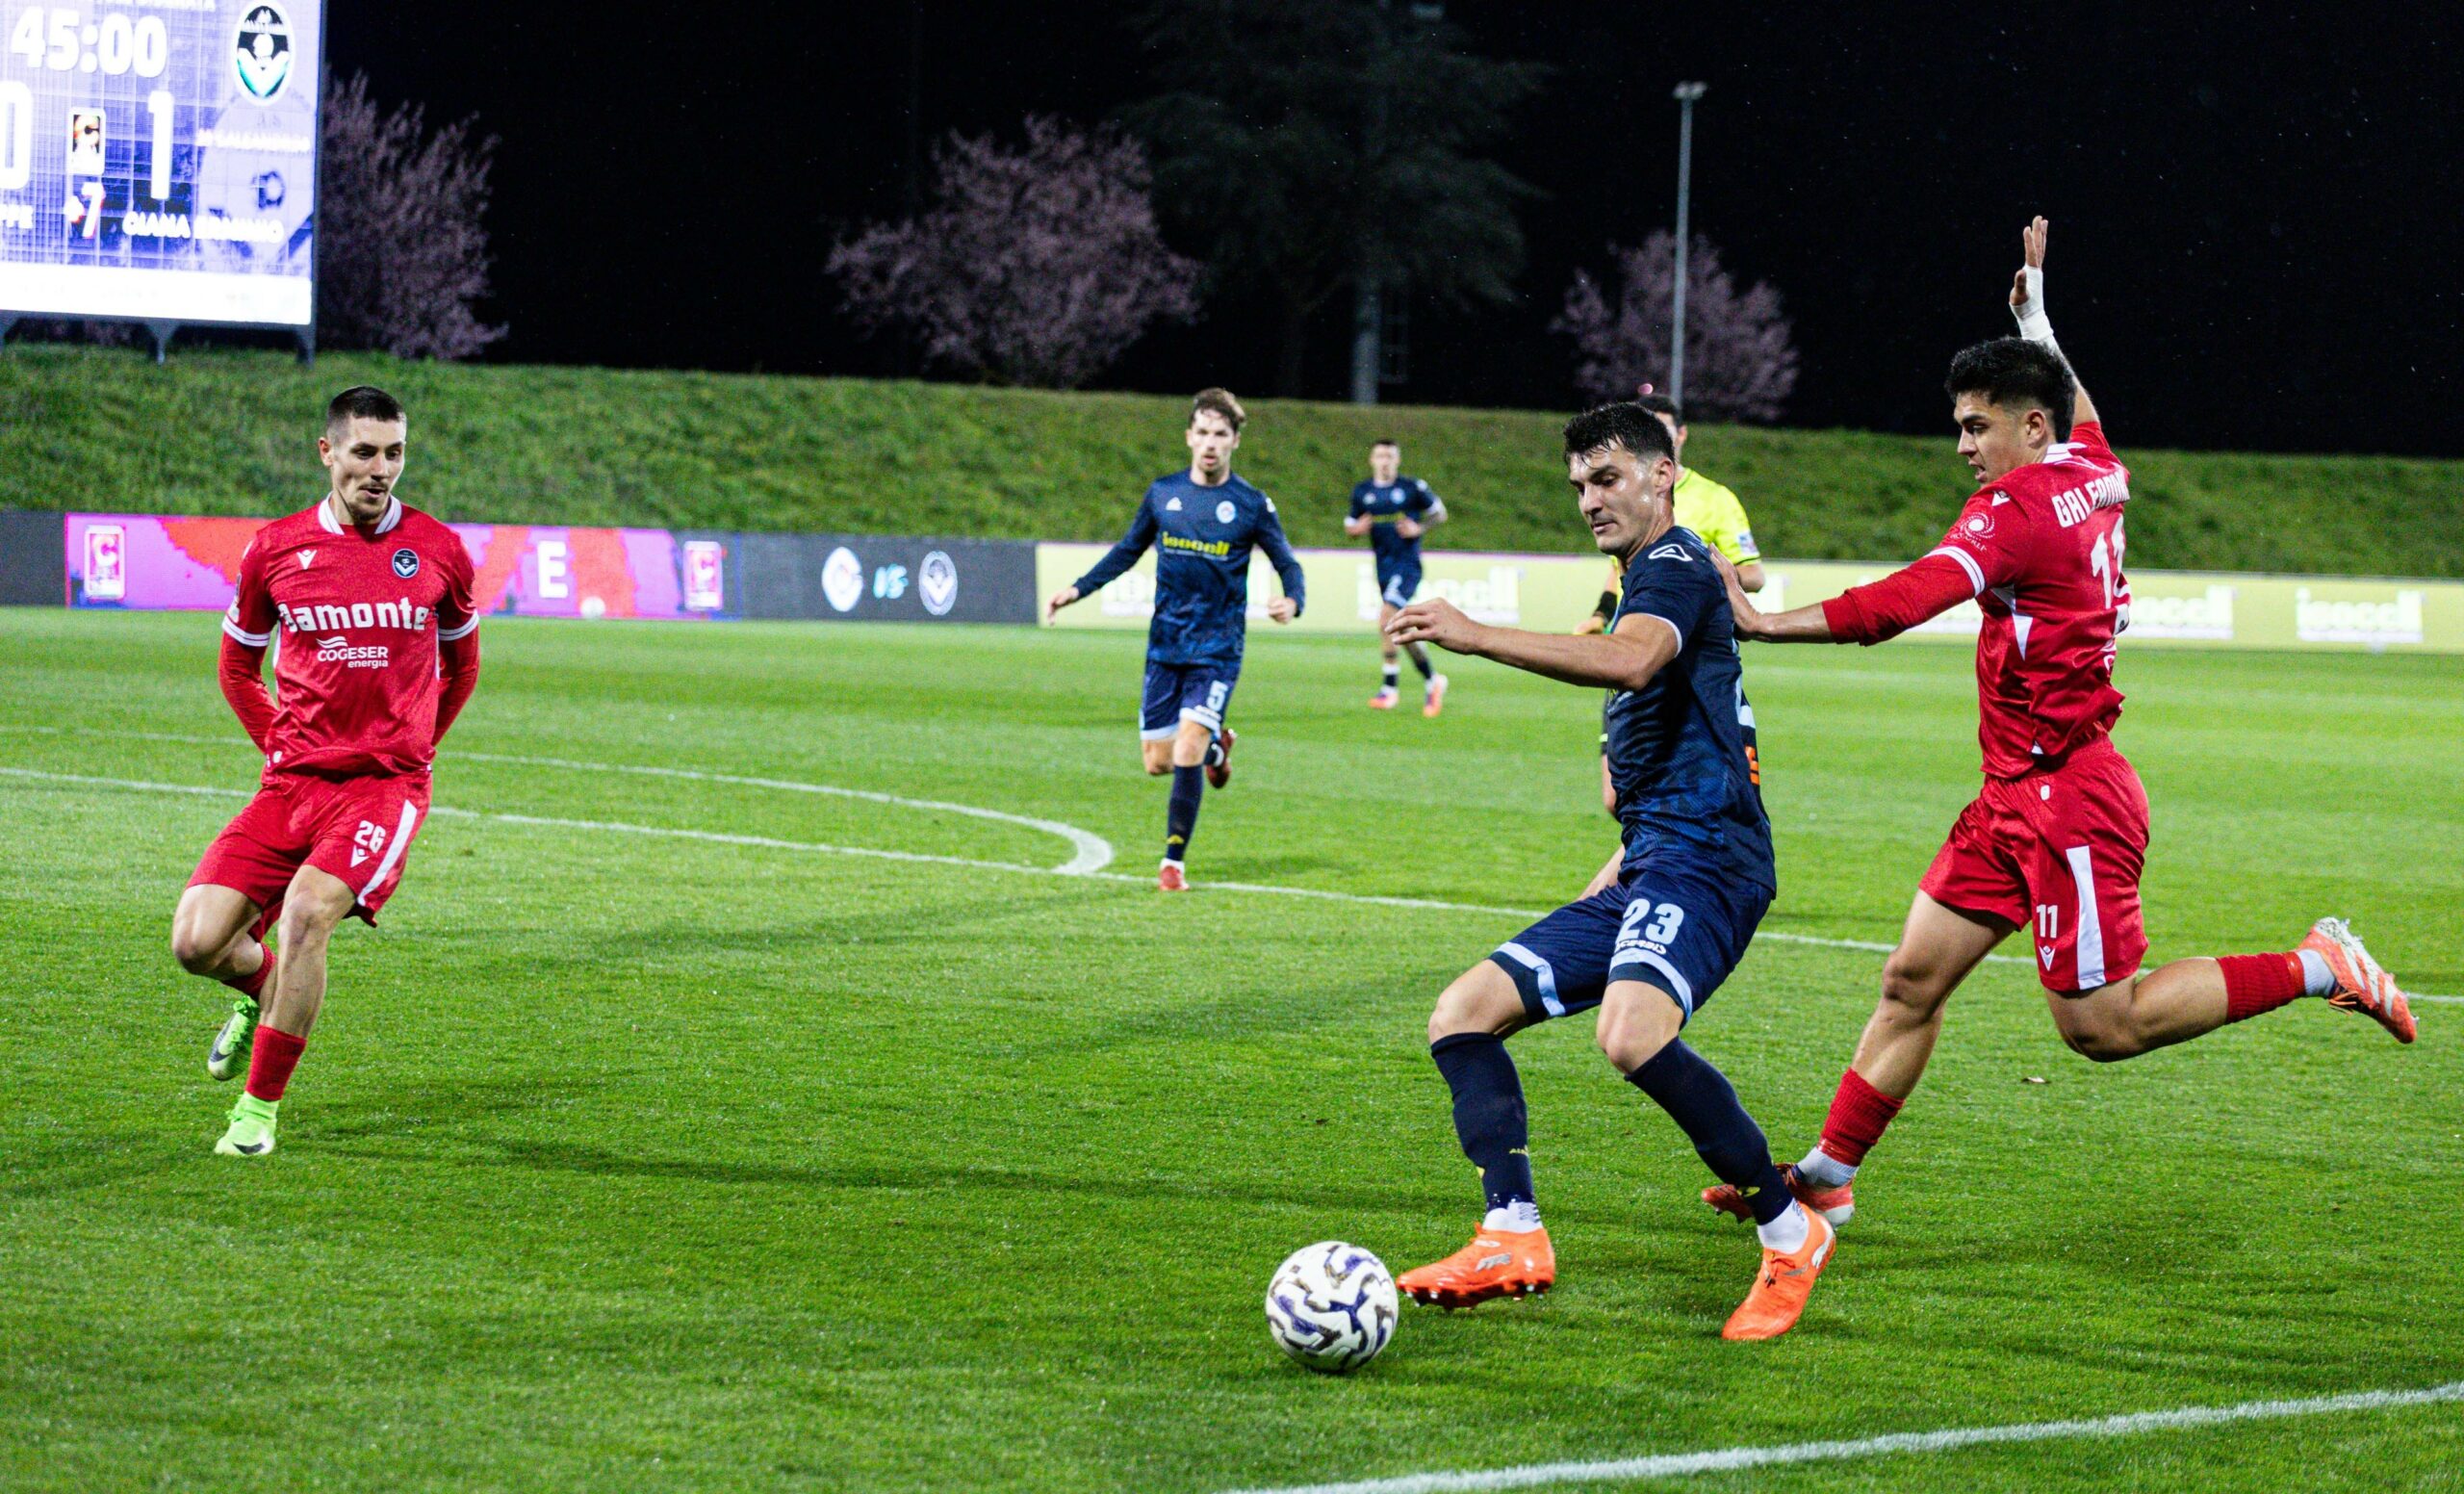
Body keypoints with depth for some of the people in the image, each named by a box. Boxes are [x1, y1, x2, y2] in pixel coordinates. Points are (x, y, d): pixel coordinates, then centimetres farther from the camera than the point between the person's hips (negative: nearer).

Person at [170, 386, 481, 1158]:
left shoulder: (438, 550, 1)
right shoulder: (275, 549, 3)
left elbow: (461, 664, 19)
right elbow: (237, 664, 18)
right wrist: (279, 743, 10)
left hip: (387, 783, -2)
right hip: (293, 778, 2)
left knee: (306, 909, -28)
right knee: (197, 940, -11)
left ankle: (259, 1108, -12)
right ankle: (265, 988, 29)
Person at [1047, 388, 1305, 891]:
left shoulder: (1252, 505, -4)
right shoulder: (1163, 493, 4)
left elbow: (1287, 565, 2)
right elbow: (1128, 550, 17)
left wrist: (1292, 601, -20)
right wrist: (1077, 589, 8)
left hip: (1217, 648, -3)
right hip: (1165, 644, 3)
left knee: (1187, 754, -15)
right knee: (1157, 762, 3)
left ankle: (1174, 862, -2)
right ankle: (1215, 744, 37)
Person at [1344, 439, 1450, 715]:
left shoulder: (1413, 488, -2)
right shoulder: (1362, 492, 9)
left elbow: (1439, 513, 8)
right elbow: (1350, 528, 16)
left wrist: (1419, 529, -9)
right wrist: (1358, 528, -8)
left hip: (1407, 564, -6)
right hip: (1384, 566, 6)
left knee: (1386, 615, -23)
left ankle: (1390, 686, -17)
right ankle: (1431, 680, 26)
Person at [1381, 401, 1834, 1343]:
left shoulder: (1677, 564, -5)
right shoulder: (1643, 585, 26)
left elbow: (1632, 662, -29)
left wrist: (1475, 637, -32)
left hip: (1701, 859, -11)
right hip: (1652, 867, 11)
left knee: (1632, 1035, -34)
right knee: (1461, 1015, 3)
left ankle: (1789, 1237, -19)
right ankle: (1513, 1237, -10)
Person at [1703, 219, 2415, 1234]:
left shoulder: (2015, 509, -18)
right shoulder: (2093, 475, 7)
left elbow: (1900, 604, -30)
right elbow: (2085, 426, 34)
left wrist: (1763, 624, -29)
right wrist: (2036, 320, 42)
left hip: (2066, 797, -10)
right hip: (2017, 797, 10)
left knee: (2100, 1025, -3)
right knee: (1912, 978, 7)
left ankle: (2318, 969, 5)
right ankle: (1825, 1179, 9)